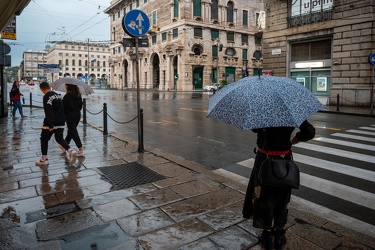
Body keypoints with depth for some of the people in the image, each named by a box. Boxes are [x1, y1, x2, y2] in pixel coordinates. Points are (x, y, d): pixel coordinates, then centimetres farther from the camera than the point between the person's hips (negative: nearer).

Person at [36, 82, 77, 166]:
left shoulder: (47, 97, -13)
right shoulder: (58, 95, 12)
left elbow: (48, 112, -21)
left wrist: (50, 125, -22)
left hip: (51, 124, -7)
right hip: (61, 122, 7)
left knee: (44, 139, 11)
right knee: (60, 139, 14)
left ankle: (43, 159, 18)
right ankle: (71, 151, -9)